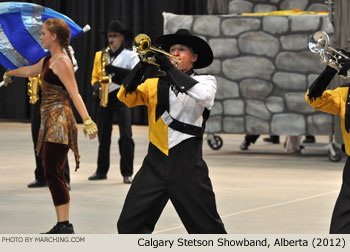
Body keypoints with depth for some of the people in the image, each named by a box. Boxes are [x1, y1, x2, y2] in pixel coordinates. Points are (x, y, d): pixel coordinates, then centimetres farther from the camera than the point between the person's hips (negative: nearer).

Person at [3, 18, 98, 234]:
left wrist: (87, 120, -33)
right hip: (51, 121, 9)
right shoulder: (48, 61, 17)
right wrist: (9, 73, 58)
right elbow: (29, 71, 39)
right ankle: (62, 225, 7)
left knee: (53, 173, -14)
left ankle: (66, 225, -15)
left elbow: (74, 94, -22)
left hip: (59, 121, -9)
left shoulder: (61, 62, -12)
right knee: (52, 174, 6)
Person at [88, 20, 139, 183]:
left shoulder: (130, 56, -1)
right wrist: (96, 85, -7)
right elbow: (95, 76, 16)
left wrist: (114, 70, -24)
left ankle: (127, 173, -7)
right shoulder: (100, 55, 12)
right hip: (105, 97, 4)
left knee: (125, 135, -11)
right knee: (103, 134, 8)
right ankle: (101, 170, 17)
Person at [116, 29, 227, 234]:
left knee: (208, 228, -1)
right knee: (129, 224, -3)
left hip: (187, 164, -3)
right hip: (155, 163, 3)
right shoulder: (155, 84, 14)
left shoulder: (206, 81, 6)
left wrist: (170, 68, -15)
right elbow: (126, 97, -1)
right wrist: (142, 65, -12)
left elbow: (203, 95, -17)